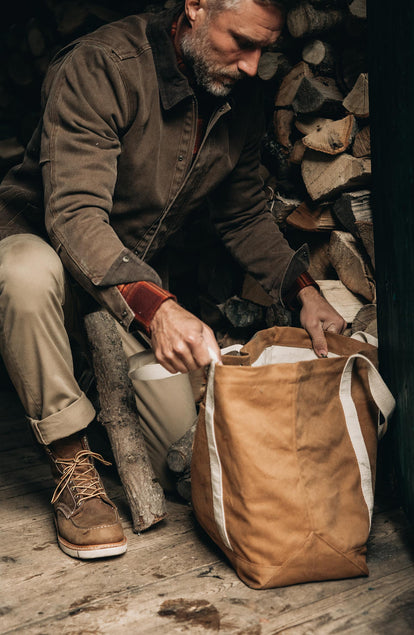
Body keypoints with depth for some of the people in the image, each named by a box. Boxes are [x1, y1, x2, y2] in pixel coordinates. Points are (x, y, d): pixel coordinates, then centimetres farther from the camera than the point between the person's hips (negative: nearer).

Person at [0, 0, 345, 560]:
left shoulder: (241, 99, -4)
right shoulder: (101, 67, -24)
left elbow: (245, 216, 7)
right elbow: (74, 214, -34)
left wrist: (303, 289, -9)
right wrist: (154, 306, -50)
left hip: (140, 277, 4)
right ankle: (72, 462, -22)